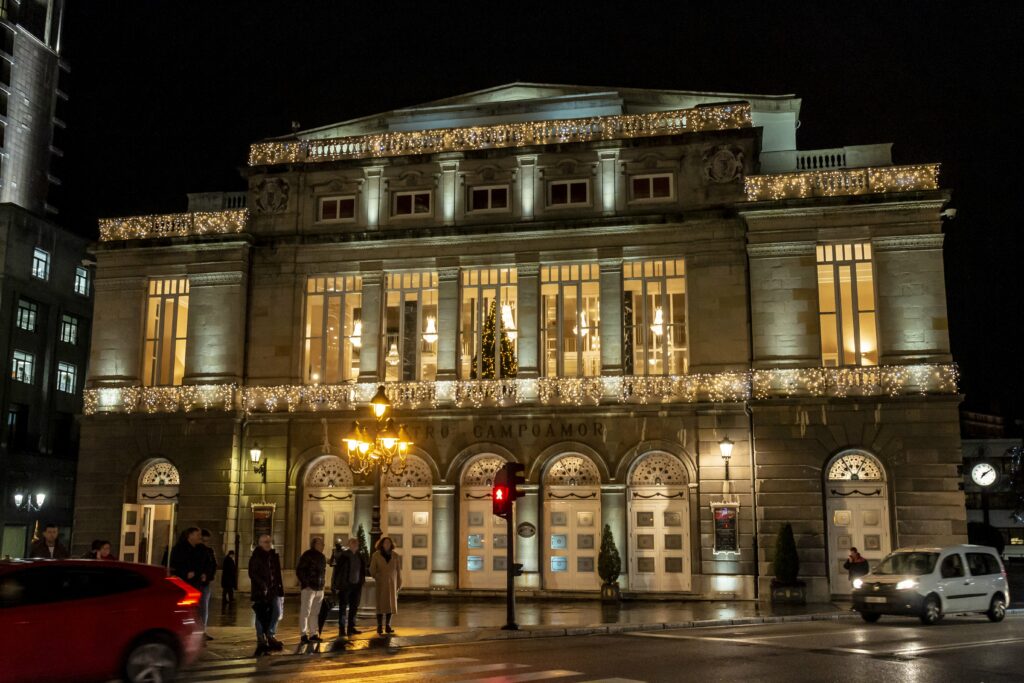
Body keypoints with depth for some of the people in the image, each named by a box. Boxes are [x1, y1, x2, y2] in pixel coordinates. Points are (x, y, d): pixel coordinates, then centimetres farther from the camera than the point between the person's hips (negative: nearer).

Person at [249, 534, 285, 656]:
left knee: (276, 611, -6)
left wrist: (280, 588, 9)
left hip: (273, 590, 4)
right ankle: (261, 640, 9)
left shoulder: (274, 556, 12)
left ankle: (270, 635, 10)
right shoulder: (255, 557, -4)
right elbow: (252, 574, -11)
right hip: (259, 591, -4)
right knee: (261, 616, 1)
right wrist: (262, 585, -20)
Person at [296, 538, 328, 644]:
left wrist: (322, 585, 13)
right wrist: (305, 584, -14)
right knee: (305, 612, -5)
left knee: (315, 613, 12)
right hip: (309, 588, -7)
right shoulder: (307, 555, -7)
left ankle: (313, 634, 18)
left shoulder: (322, 557, 15)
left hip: (319, 589, 7)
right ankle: (304, 635, -3)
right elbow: (299, 571, -10)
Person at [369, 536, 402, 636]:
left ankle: (388, 626, 11)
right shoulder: (376, 555, -3)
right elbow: (372, 570, 2)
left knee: (390, 604, 5)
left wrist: (399, 584, 4)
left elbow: (398, 570, 5)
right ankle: (380, 627, -2)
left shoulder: (395, 556, 2)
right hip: (381, 583, -2)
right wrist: (376, 578, -7)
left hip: (392, 583, 2)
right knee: (381, 604, -5)